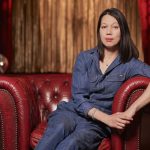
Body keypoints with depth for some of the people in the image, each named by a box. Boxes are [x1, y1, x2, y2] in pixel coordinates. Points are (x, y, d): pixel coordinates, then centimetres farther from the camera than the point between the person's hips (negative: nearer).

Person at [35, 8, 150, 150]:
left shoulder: (129, 64, 1)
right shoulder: (84, 58, 6)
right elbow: (78, 97, -4)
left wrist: (132, 109, -30)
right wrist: (107, 118, -20)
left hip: (97, 122, -1)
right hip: (72, 111, 1)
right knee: (60, 127, -37)